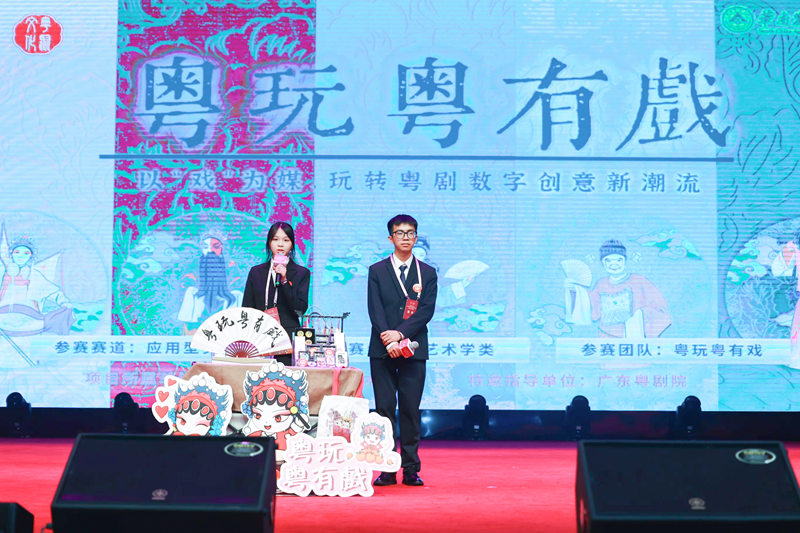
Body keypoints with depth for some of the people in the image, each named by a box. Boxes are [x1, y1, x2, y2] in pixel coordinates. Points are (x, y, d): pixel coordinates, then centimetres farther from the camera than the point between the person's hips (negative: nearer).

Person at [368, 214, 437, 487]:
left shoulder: (427, 273, 9)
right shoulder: (377, 271, 8)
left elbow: (427, 310, -2)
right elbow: (375, 310, -2)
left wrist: (400, 333, -14)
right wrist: (389, 341, -15)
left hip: (414, 349, 0)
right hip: (382, 351, 0)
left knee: (411, 410, 0)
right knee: (384, 409, 0)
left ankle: (411, 469, 6)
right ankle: (387, 469, 4)